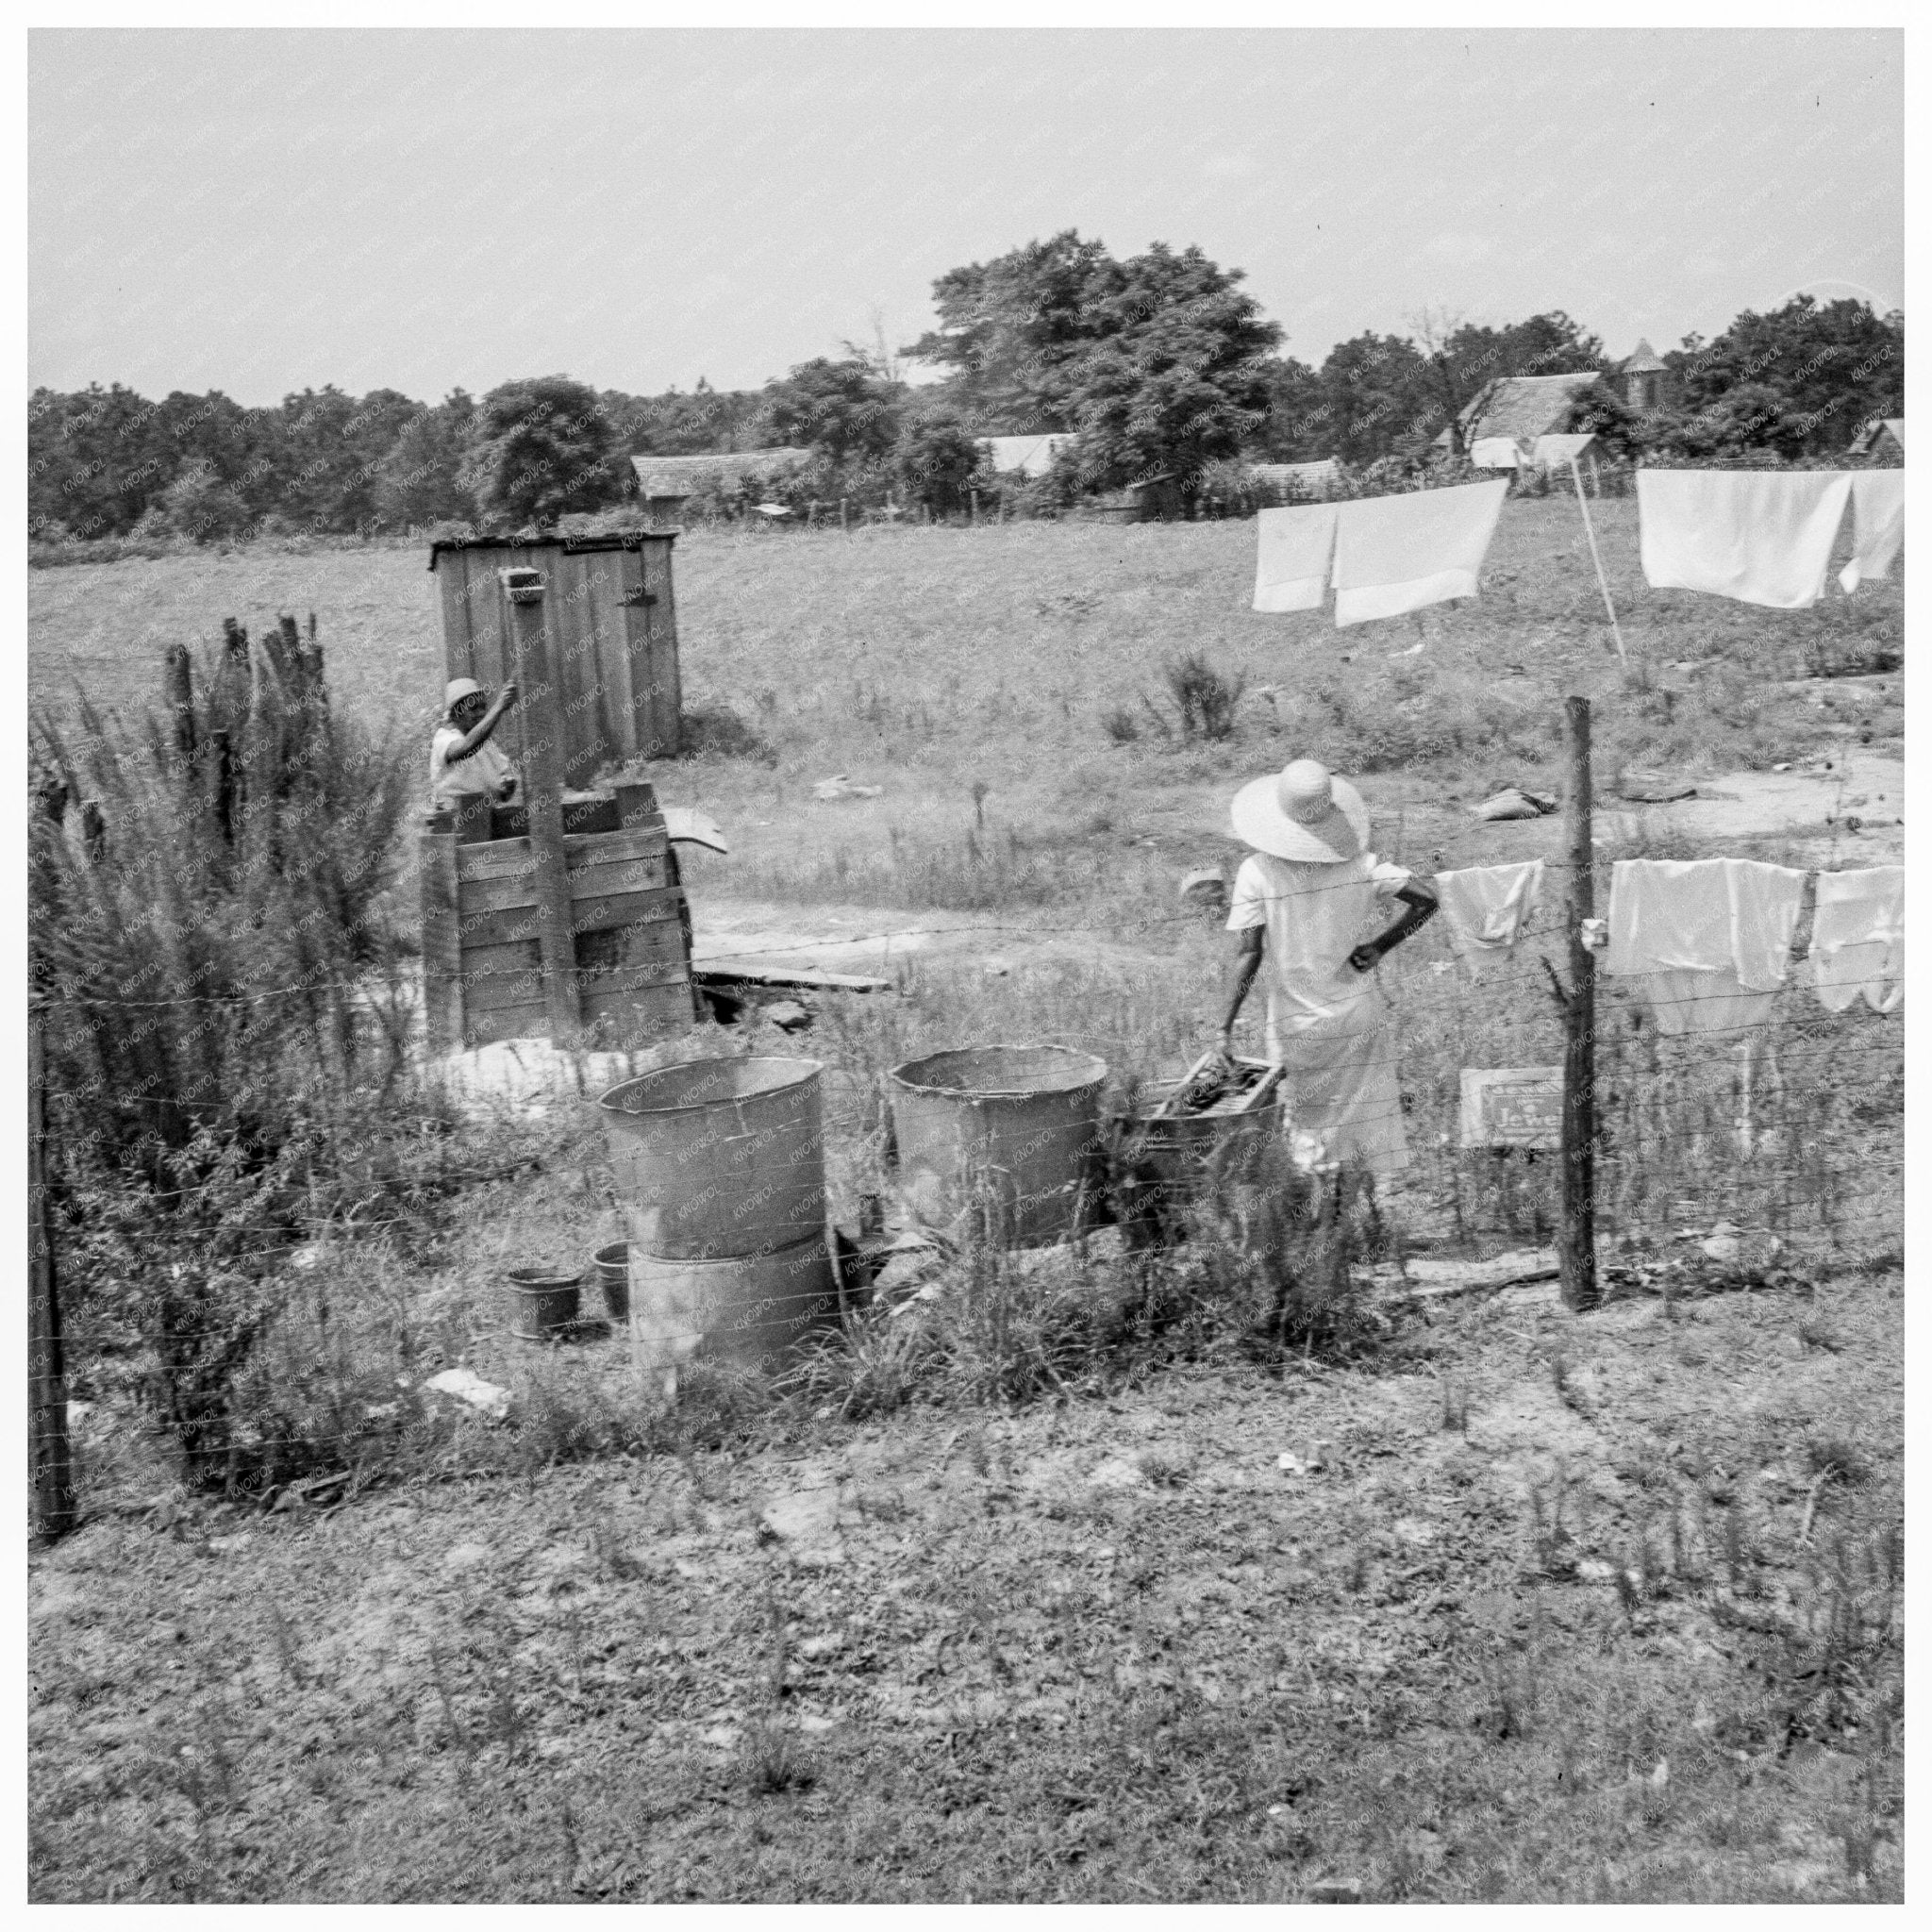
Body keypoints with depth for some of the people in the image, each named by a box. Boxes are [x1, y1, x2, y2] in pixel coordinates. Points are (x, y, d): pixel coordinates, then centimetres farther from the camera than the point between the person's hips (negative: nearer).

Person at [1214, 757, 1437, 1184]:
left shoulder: (1257, 872, -14)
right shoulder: (1358, 861, -8)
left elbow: (1247, 953, -19)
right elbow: (1426, 898, -10)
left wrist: (1226, 1026, -16)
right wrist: (1380, 946, -3)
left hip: (1299, 1025, -1)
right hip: (1362, 1017, 2)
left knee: (1308, 1124, 14)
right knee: (1372, 1114, 12)